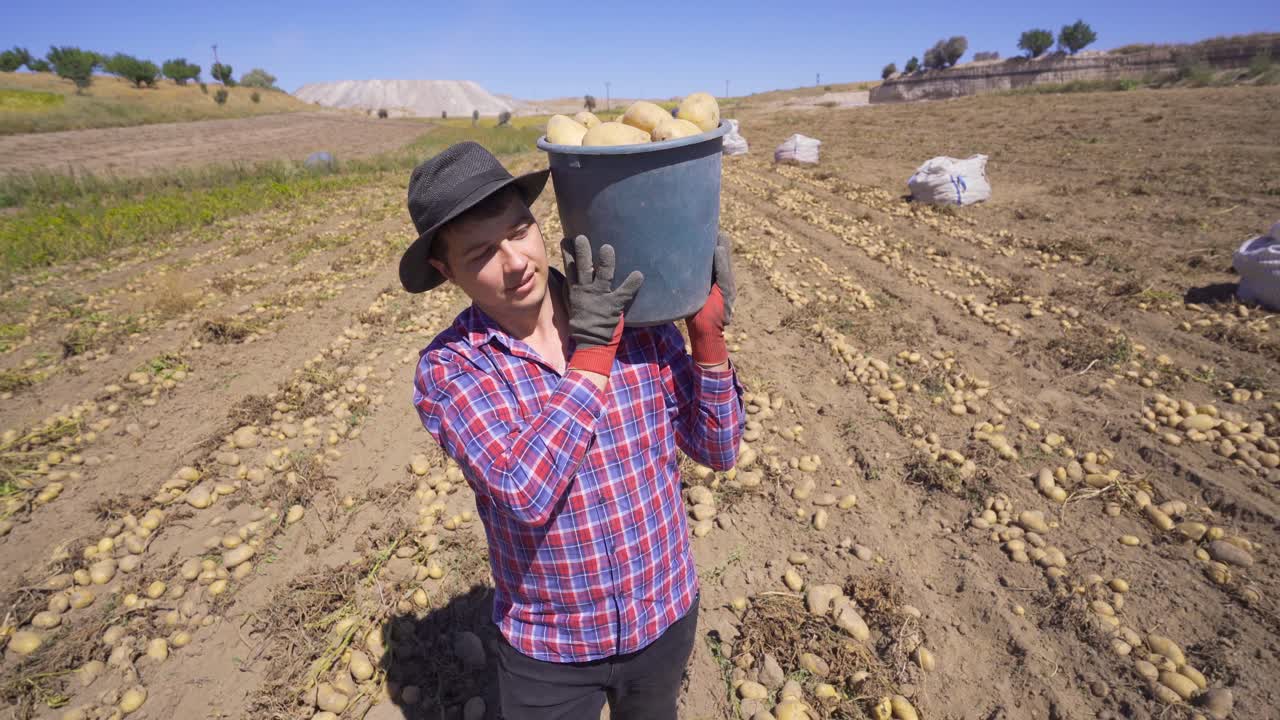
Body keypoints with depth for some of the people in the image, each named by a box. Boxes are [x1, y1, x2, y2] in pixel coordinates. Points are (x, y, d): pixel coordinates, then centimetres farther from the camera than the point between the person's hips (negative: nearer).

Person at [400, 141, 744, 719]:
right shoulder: (447, 368, -18)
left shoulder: (635, 318, -13)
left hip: (665, 615, 3)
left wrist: (708, 334, -22)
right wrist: (592, 351, -30)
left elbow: (718, 450, -9)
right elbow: (525, 494, -31)